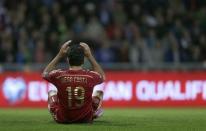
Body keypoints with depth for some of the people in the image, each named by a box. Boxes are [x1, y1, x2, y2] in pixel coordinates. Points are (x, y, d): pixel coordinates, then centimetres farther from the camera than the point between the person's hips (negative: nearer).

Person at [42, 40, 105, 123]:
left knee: (51, 93, 29)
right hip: (85, 120, 0)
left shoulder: (59, 75, -19)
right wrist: (90, 56, 6)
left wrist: (59, 55, 5)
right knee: (99, 93, 24)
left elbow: (45, 74, 7)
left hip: (62, 119, 1)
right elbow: (102, 76, 9)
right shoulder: (90, 76, -19)